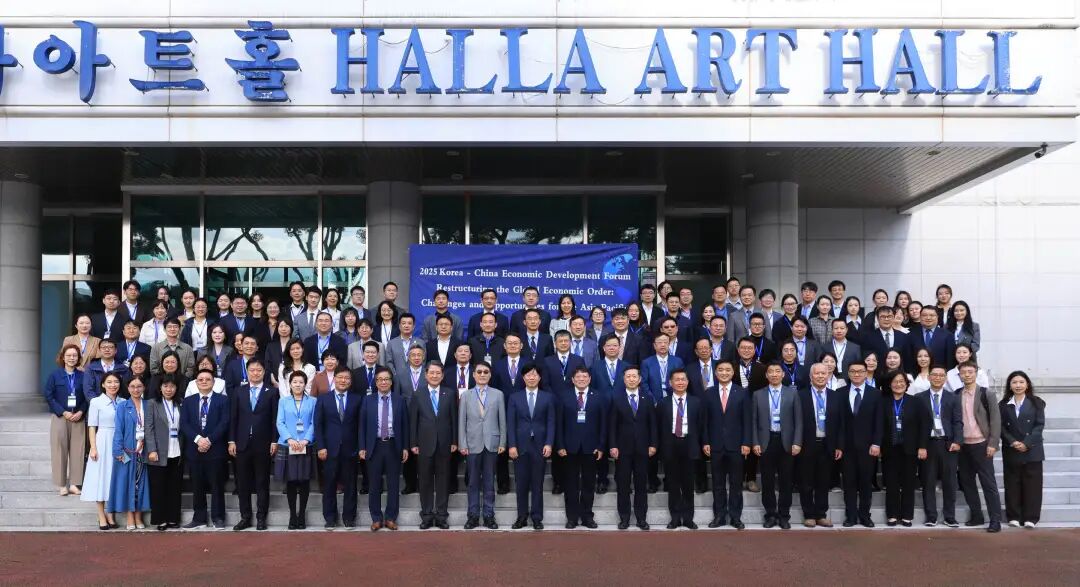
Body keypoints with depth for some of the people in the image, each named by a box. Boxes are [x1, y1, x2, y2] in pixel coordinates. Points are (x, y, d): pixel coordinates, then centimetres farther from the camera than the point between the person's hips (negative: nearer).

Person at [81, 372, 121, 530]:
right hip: (102, 442, -3)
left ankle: (110, 515, 14)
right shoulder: (96, 402, -2)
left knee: (114, 477, 6)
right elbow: (92, 427, -2)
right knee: (101, 477, 1)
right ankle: (101, 517, 7)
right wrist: (93, 448, -9)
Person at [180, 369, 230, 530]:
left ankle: (218, 518, 8)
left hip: (215, 449, -3)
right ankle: (199, 518, 15)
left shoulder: (223, 400, 4)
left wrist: (209, 440, -14)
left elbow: (224, 423, -6)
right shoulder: (188, 402, 12)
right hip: (194, 450, 3)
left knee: (217, 486, 1)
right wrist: (198, 439, -13)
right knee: (197, 486, 7)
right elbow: (184, 424, 2)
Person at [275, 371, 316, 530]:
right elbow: (280, 423, 1)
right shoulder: (283, 401, 9)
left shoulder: (312, 402, 6)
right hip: (287, 447, 1)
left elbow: (314, 424, -1)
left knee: (304, 482, 3)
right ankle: (292, 515, 10)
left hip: (306, 447, 0)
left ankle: (302, 515, 11)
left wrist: (305, 440, -15)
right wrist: (290, 439, -15)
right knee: (290, 482, 3)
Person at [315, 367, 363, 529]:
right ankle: (330, 518, 15)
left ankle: (349, 517, 15)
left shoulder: (357, 399, 5)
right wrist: (321, 447, -6)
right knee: (329, 485, 5)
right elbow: (318, 425, 2)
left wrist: (361, 447, -2)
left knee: (350, 485, 5)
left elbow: (361, 424, 4)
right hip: (330, 449, 0)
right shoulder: (323, 399, 5)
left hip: (350, 449, 0)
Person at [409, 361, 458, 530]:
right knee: (425, 481, 5)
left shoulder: (450, 394, 4)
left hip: (444, 444, 0)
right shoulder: (417, 395, 3)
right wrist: (413, 443, -2)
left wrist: (454, 441, 0)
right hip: (425, 444, 0)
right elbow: (413, 421, 2)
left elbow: (454, 419, 4)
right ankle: (426, 515, 13)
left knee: (443, 480, 5)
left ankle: (441, 515, 12)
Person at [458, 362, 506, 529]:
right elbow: (462, 422, 4)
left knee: (489, 482, 5)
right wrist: (462, 444, -3)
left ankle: (489, 516, 11)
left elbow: (502, 420, 4)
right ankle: (473, 516, 11)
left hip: (491, 444, 0)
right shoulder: (466, 396, 6)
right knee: (473, 482, 5)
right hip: (473, 445, 0)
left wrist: (502, 443, -1)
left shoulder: (498, 394, 6)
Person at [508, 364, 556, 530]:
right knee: (521, 483, 5)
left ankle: (537, 517, 10)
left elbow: (551, 422, 2)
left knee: (537, 484, 3)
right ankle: (522, 516, 14)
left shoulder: (548, 397, 5)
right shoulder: (514, 398, 6)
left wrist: (549, 444, -8)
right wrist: (512, 445, -6)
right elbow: (510, 423, 2)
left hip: (539, 446, 0)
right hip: (520, 446, 1)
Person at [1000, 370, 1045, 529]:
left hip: (1032, 450, -1)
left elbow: (1039, 425, -4)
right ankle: (1014, 517, 9)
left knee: (1032, 484, -1)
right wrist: (1013, 442, -14)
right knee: (1012, 484, 3)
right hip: (1011, 451, 1)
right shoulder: (1003, 405, 6)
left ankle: (1030, 518, 4)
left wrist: (1027, 443, -14)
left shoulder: (1036, 402, 3)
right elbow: (1001, 427, 2)